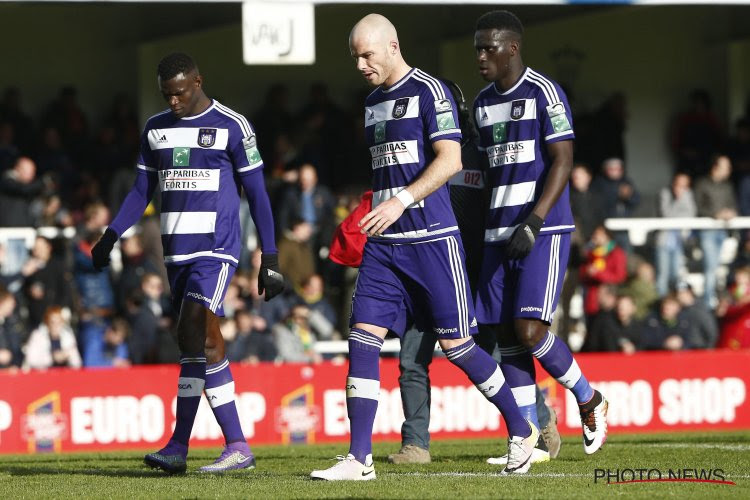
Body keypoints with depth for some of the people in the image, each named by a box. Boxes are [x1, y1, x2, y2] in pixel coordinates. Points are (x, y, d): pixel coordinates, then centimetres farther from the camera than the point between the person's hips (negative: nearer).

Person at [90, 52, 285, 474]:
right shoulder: (156, 128, 13)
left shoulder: (232, 126, -4)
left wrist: (270, 256, -5)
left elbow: (257, 194, -2)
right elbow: (142, 191, 18)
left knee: (194, 336, -17)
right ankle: (238, 446, 6)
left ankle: (179, 445, -15)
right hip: (176, 250, 6)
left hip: (216, 249, -6)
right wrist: (112, 235, 4)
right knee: (204, 345, 5)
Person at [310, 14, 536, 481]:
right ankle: (359, 459, -6)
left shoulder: (429, 91, -8)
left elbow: (450, 160, -16)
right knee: (363, 338, -5)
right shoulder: (373, 102, 16)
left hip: (432, 240, -7)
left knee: (456, 345, -2)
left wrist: (403, 201, -24)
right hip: (383, 243, 7)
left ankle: (522, 432, 17)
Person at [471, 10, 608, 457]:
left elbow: (562, 162, -13)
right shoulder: (484, 102, 14)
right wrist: (486, 231, 17)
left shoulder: (545, 93, -8)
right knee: (507, 335, 1)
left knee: (529, 329, -14)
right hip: (499, 234, 7)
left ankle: (589, 401, 8)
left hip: (544, 232, -7)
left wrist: (534, 222, -20)